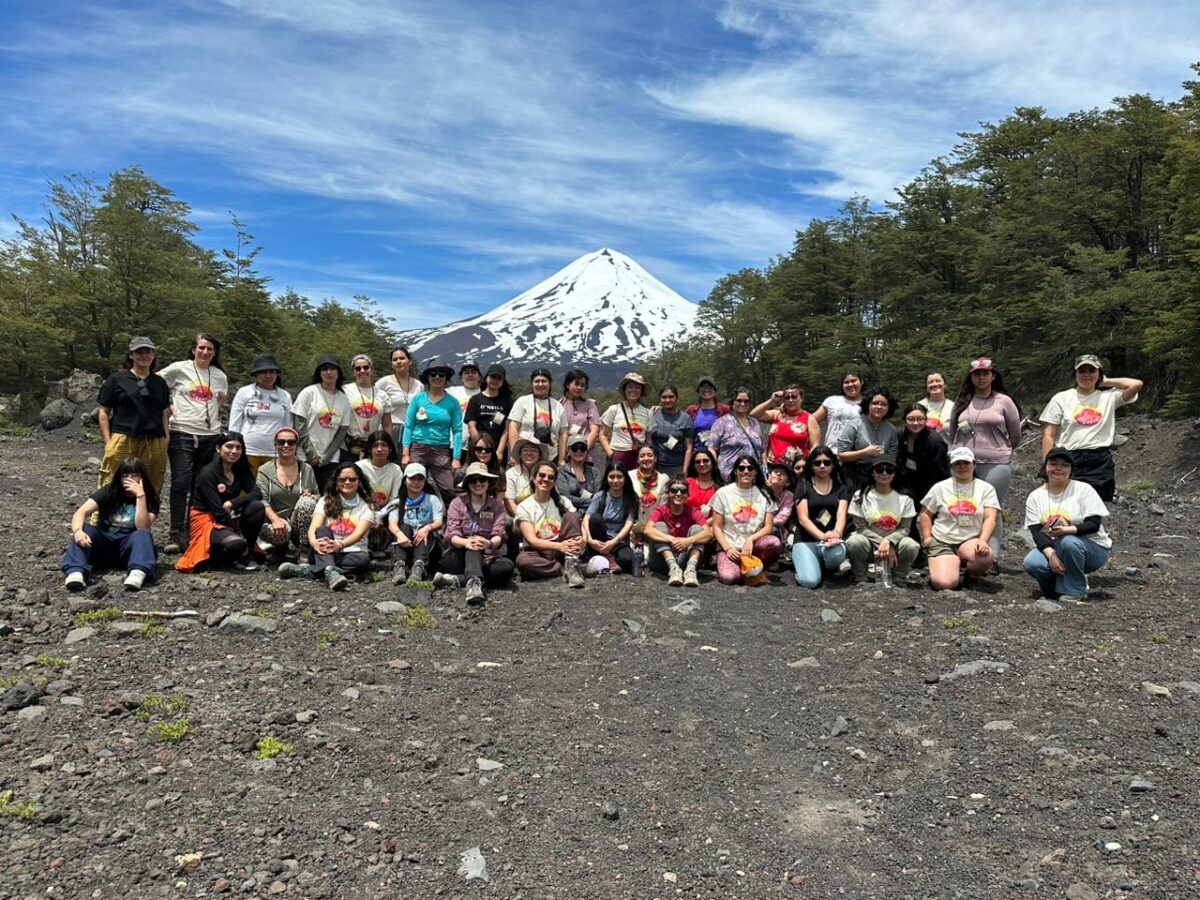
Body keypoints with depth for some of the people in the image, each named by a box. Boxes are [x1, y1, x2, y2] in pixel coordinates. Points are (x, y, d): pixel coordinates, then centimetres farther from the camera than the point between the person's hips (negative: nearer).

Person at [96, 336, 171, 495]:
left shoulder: (159, 383, 17)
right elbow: (103, 412, 7)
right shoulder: (116, 379, 7)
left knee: (152, 490, 4)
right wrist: (108, 441, -2)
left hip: (154, 444, 3)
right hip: (123, 440, -3)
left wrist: (166, 442, 10)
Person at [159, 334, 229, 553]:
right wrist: (169, 407, 0)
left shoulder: (219, 376, 10)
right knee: (180, 483, -9)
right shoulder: (179, 369, 0)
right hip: (182, 434, -3)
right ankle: (175, 535, -6)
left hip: (210, 435, 4)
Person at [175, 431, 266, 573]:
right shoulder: (207, 474, -15)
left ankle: (246, 555, -10)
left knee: (258, 506, -22)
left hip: (229, 518, 7)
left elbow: (257, 493, -10)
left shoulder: (241, 471, 4)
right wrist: (239, 533, -17)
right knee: (237, 544, -35)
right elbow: (217, 510, -18)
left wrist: (231, 503, -24)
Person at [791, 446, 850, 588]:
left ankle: (829, 569, 2)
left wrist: (836, 533, -29)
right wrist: (822, 535, -27)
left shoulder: (841, 488, 11)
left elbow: (841, 515, -5)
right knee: (810, 581, -26)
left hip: (831, 539, 1)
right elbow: (803, 518, -8)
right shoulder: (803, 486, 3)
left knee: (836, 554, -37)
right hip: (806, 540, -1)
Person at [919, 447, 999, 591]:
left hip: (971, 541, 1)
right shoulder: (940, 487, 8)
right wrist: (927, 537, 0)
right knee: (945, 583, -24)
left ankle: (972, 576, 0)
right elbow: (925, 513, 14)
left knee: (986, 556, -36)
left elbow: (991, 517, -4)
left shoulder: (986, 488, 7)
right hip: (942, 542, 0)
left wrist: (983, 540, -21)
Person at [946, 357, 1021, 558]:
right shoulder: (962, 401, 12)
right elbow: (952, 430, 19)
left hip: (995, 464, -3)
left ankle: (992, 557, 0)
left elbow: (1015, 435, 9)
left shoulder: (1004, 401, 4)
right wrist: (962, 450, 10)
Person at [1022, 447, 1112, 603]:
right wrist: (1051, 555, -23)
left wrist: (1068, 530, -32)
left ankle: (1074, 591, -13)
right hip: (1052, 547, 3)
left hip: (1092, 548, -3)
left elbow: (1094, 524, -13)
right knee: (1031, 563, -28)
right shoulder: (1035, 496, 2)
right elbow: (1036, 532, -6)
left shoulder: (1083, 489, -6)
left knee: (1068, 542, -37)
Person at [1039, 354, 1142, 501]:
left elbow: (1136, 384, -7)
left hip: (1101, 463, 2)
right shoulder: (1061, 398, 5)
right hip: (1069, 462, -1)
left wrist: (1106, 382, 5)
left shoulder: (1109, 397, 9)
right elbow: (1048, 436, 1)